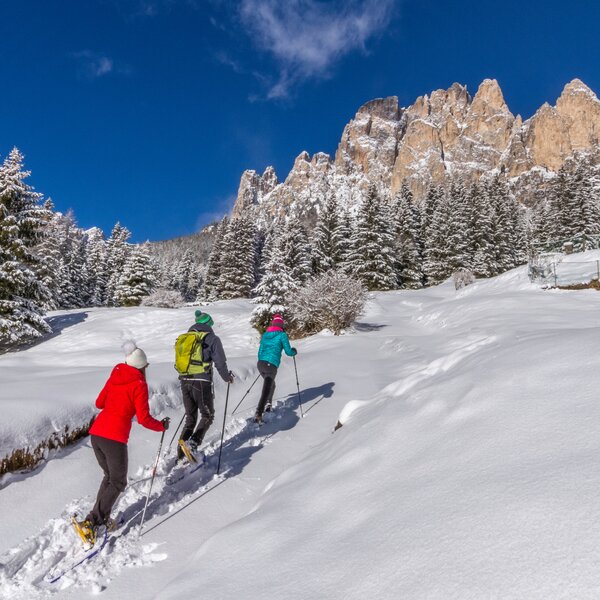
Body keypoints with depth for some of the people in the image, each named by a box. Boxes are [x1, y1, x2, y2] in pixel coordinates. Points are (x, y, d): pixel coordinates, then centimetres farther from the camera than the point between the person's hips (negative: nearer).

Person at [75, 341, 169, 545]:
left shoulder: (115, 377, 12)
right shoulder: (139, 384, -7)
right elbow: (144, 419, -10)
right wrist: (162, 426, 6)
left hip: (96, 432, 7)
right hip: (114, 437, -7)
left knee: (110, 475, 24)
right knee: (118, 482, 9)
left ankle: (101, 518, 22)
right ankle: (91, 522, 1)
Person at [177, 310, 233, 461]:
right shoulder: (212, 338, -2)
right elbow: (220, 363, -6)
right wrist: (227, 377, 11)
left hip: (184, 381, 6)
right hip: (202, 382, -5)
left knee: (190, 417, 17)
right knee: (207, 416, 8)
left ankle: (181, 452, 10)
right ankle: (192, 444, -12)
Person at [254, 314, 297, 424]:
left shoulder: (265, 334, 16)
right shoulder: (282, 335, -1)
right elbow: (288, 352, -1)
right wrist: (294, 351, 22)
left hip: (260, 364, 6)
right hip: (271, 366, -6)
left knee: (270, 384, 29)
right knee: (266, 390, -7)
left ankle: (268, 405, 34)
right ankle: (258, 414, -17)